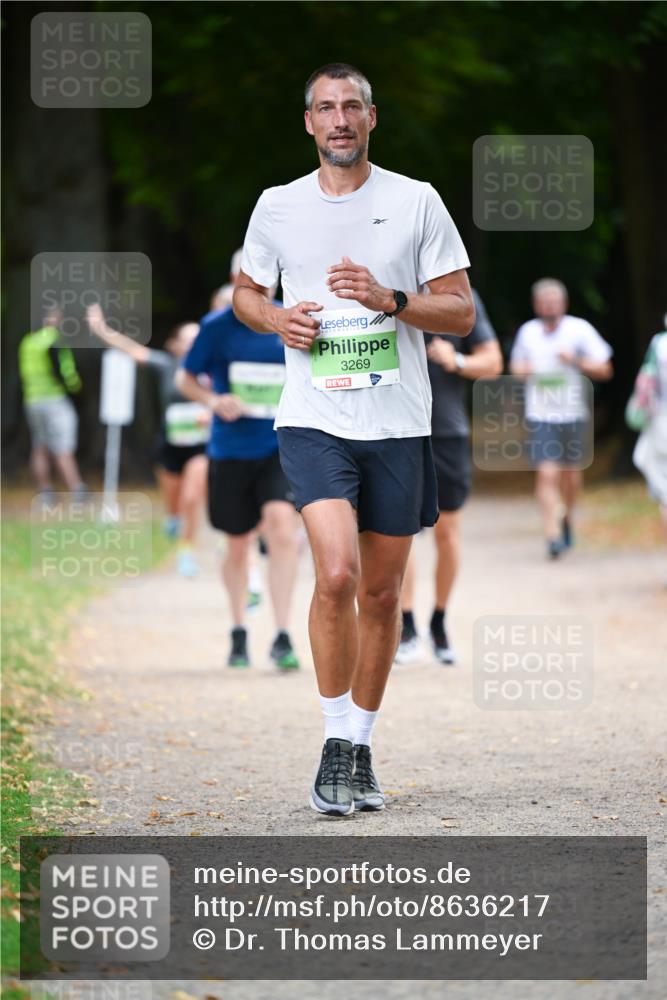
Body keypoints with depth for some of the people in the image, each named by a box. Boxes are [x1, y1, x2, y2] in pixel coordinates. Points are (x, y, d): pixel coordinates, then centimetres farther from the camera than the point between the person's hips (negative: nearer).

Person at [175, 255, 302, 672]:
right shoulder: (217, 327, 0)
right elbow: (186, 378, 9)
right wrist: (214, 401, -10)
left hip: (281, 447, -1)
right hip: (230, 450, 1)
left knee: (281, 524, -22)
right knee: (238, 544, 10)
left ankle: (283, 637, -19)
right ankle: (239, 633, 33)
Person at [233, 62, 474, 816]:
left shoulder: (416, 202, 2)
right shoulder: (278, 207, 6)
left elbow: (461, 311, 3)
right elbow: (244, 292, 20)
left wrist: (389, 299, -14)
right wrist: (275, 319, -2)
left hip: (398, 425, 1)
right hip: (314, 421, -1)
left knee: (381, 593, 8)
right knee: (337, 574, -20)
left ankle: (361, 747, 23)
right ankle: (335, 745, -9)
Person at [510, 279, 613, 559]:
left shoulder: (580, 330, -3)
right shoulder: (527, 332, 5)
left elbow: (604, 370, -1)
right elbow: (516, 364, 23)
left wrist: (576, 361, -17)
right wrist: (520, 370, -1)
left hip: (573, 415, 0)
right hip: (540, 417, 0)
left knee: (571, 474, 12)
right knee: (547, 474, -13)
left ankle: (568, 517, 40)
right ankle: (553, 534, -16)